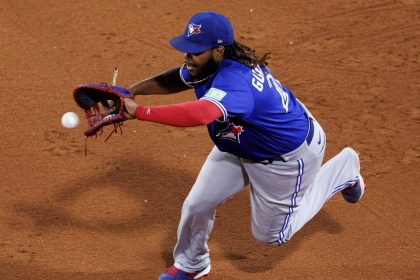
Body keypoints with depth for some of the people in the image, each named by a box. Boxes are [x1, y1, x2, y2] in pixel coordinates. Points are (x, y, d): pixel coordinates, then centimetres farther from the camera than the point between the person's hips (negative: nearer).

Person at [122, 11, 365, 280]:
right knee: (197, 205, 5)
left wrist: (139, 111, -62)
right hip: (240, 145, 8)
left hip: (287, 155, -8)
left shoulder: (234, 81, -45)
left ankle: (344, 168, 25)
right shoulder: (209, 65, -17)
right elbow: (178, 78, 4)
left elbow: (199, 114, -63)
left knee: (271, 234, 13)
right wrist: (133, 90, -12)